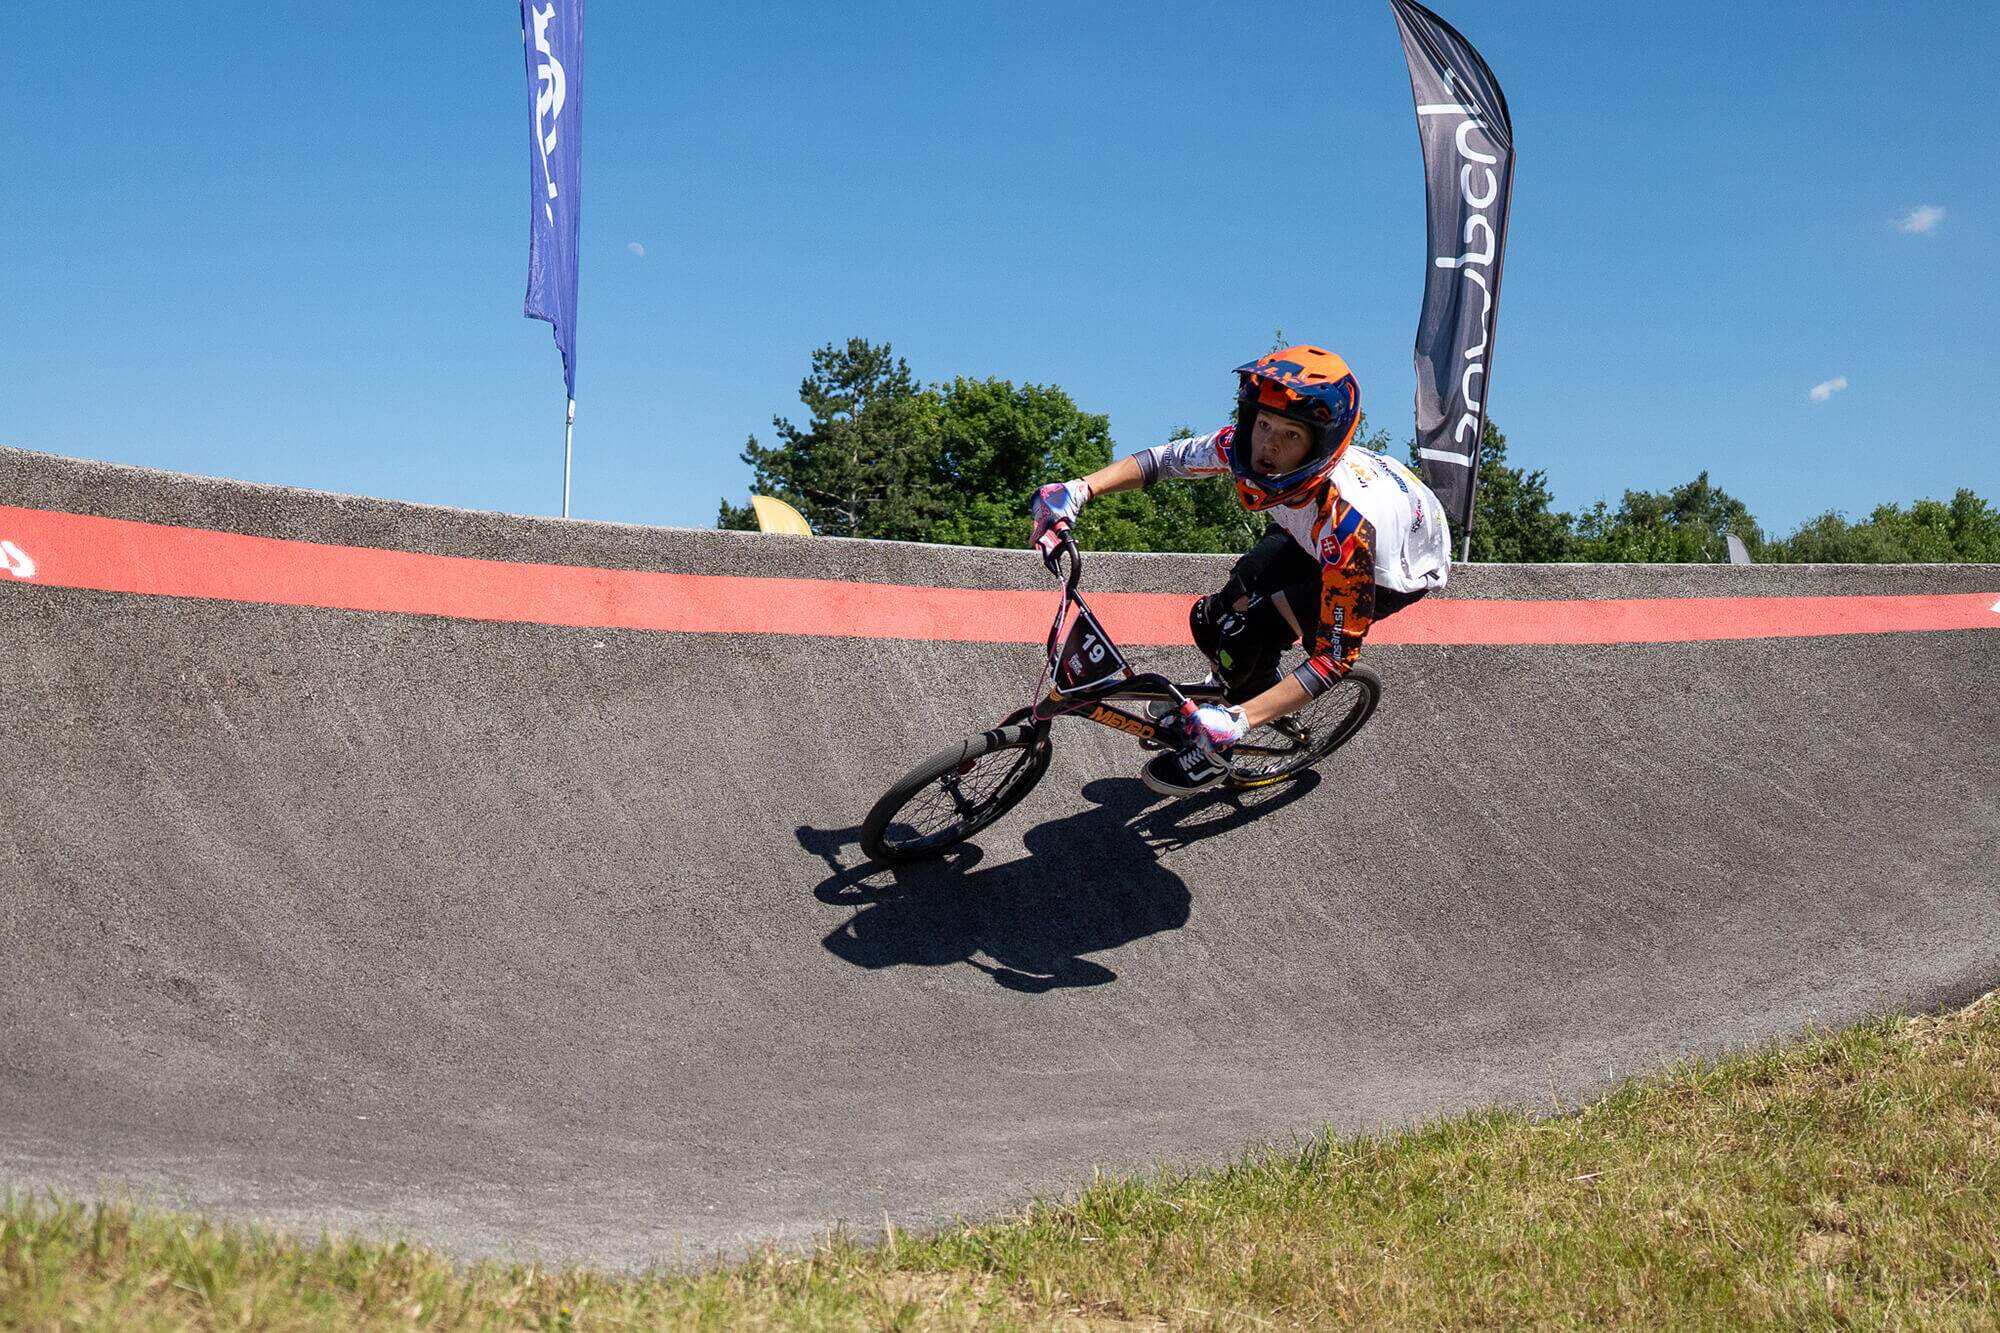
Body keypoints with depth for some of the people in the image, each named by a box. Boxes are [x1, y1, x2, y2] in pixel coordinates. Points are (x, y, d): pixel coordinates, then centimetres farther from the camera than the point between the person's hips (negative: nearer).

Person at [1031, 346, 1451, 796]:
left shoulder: (1349, 519, -45)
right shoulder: (1245, 448, -29)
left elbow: (1336, 657, -40)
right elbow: (1163, 458, -11)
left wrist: (1239, 720, -47)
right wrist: (1079, 489, -27)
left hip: (1397, 571, -6)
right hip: (1312, 538, 6)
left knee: (1245, 636, -23)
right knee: (1214, 619, -9)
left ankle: (1218, 754, 3)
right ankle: (1234, 690, 25)